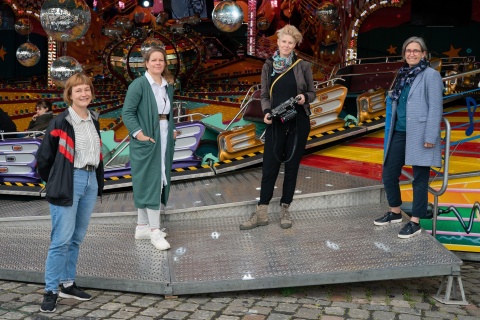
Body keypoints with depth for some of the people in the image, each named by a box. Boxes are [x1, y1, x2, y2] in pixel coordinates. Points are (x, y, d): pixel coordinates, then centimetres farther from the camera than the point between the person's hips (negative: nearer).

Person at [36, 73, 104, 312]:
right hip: (69, 183, -6)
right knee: (62, 239, -5)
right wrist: (54, 182, 4)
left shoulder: (93, 120, 11)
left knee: (77, 238, 13)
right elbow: (44, 157, -5)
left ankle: (67, 284, 25)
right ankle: (51, 291, 6)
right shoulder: (60, 122, -9)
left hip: (90, 181, 7)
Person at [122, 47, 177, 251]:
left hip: (164, 140, 8)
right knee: (151, 182, -6)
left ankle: (142, 227, 22)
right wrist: (138, 134, -20)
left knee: (159, 182, 11)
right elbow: (127, 112, -12)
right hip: (147, 141, -8)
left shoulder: (168, 85, 12)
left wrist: (172, 130, 6)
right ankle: (155, 231, 1)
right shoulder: (139, 84, -9)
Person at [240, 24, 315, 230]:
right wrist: (266, 112, -11)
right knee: (269, 166, 1)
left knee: (292, 166, 6)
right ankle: (261, 213, 9)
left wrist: (304, 97, -16)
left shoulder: (303, 66, -1)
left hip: (298, 123, -1)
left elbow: (312, 93, 6)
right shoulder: (268, 66, 4)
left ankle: (285, 210, 19)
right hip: (276, 123, 1)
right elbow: (264, 95, 7)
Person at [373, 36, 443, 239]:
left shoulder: (431, 75, -6)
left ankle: (415, 222, 12)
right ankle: (395, 213, 31)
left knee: (419, 179, 2)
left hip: (419, 135, -7)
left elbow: (435, 108, -12)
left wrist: (430, 137, -17)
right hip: (399, 133, 7)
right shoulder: (403, 74, 14)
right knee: (388, 174, 12)